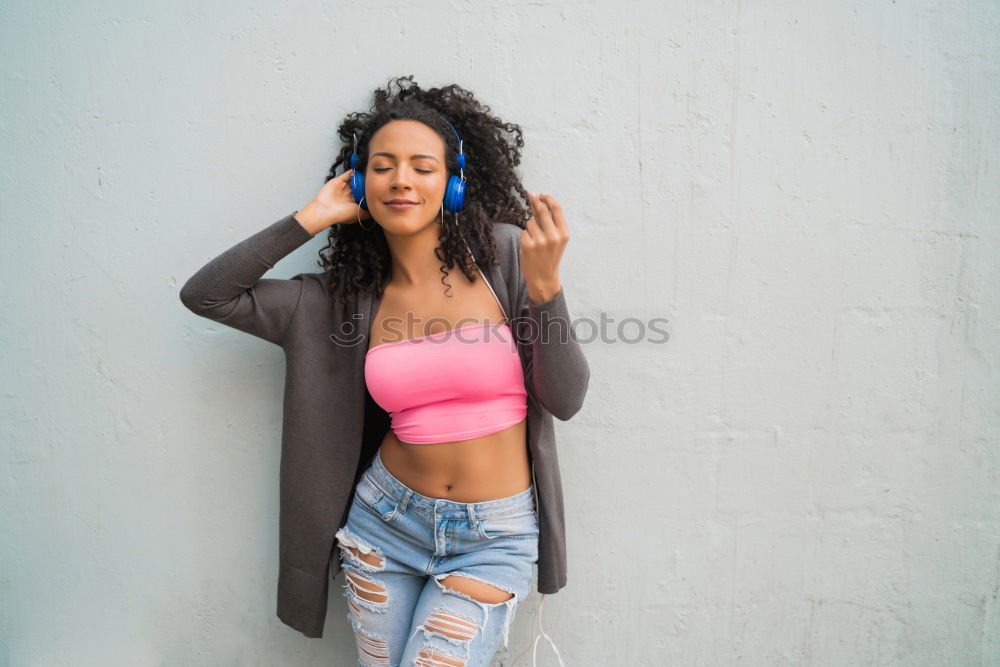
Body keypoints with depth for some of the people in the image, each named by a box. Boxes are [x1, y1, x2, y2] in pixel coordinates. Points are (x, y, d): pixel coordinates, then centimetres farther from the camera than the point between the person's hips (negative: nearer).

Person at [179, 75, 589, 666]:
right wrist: (311, 218, -5)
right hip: (386, 524, 3)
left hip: (492, 540, -2)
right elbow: (204, 295, -1)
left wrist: (545, 285, -25)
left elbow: (565, 400, -10)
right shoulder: (350, 294, -1)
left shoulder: (503, 252, -9)